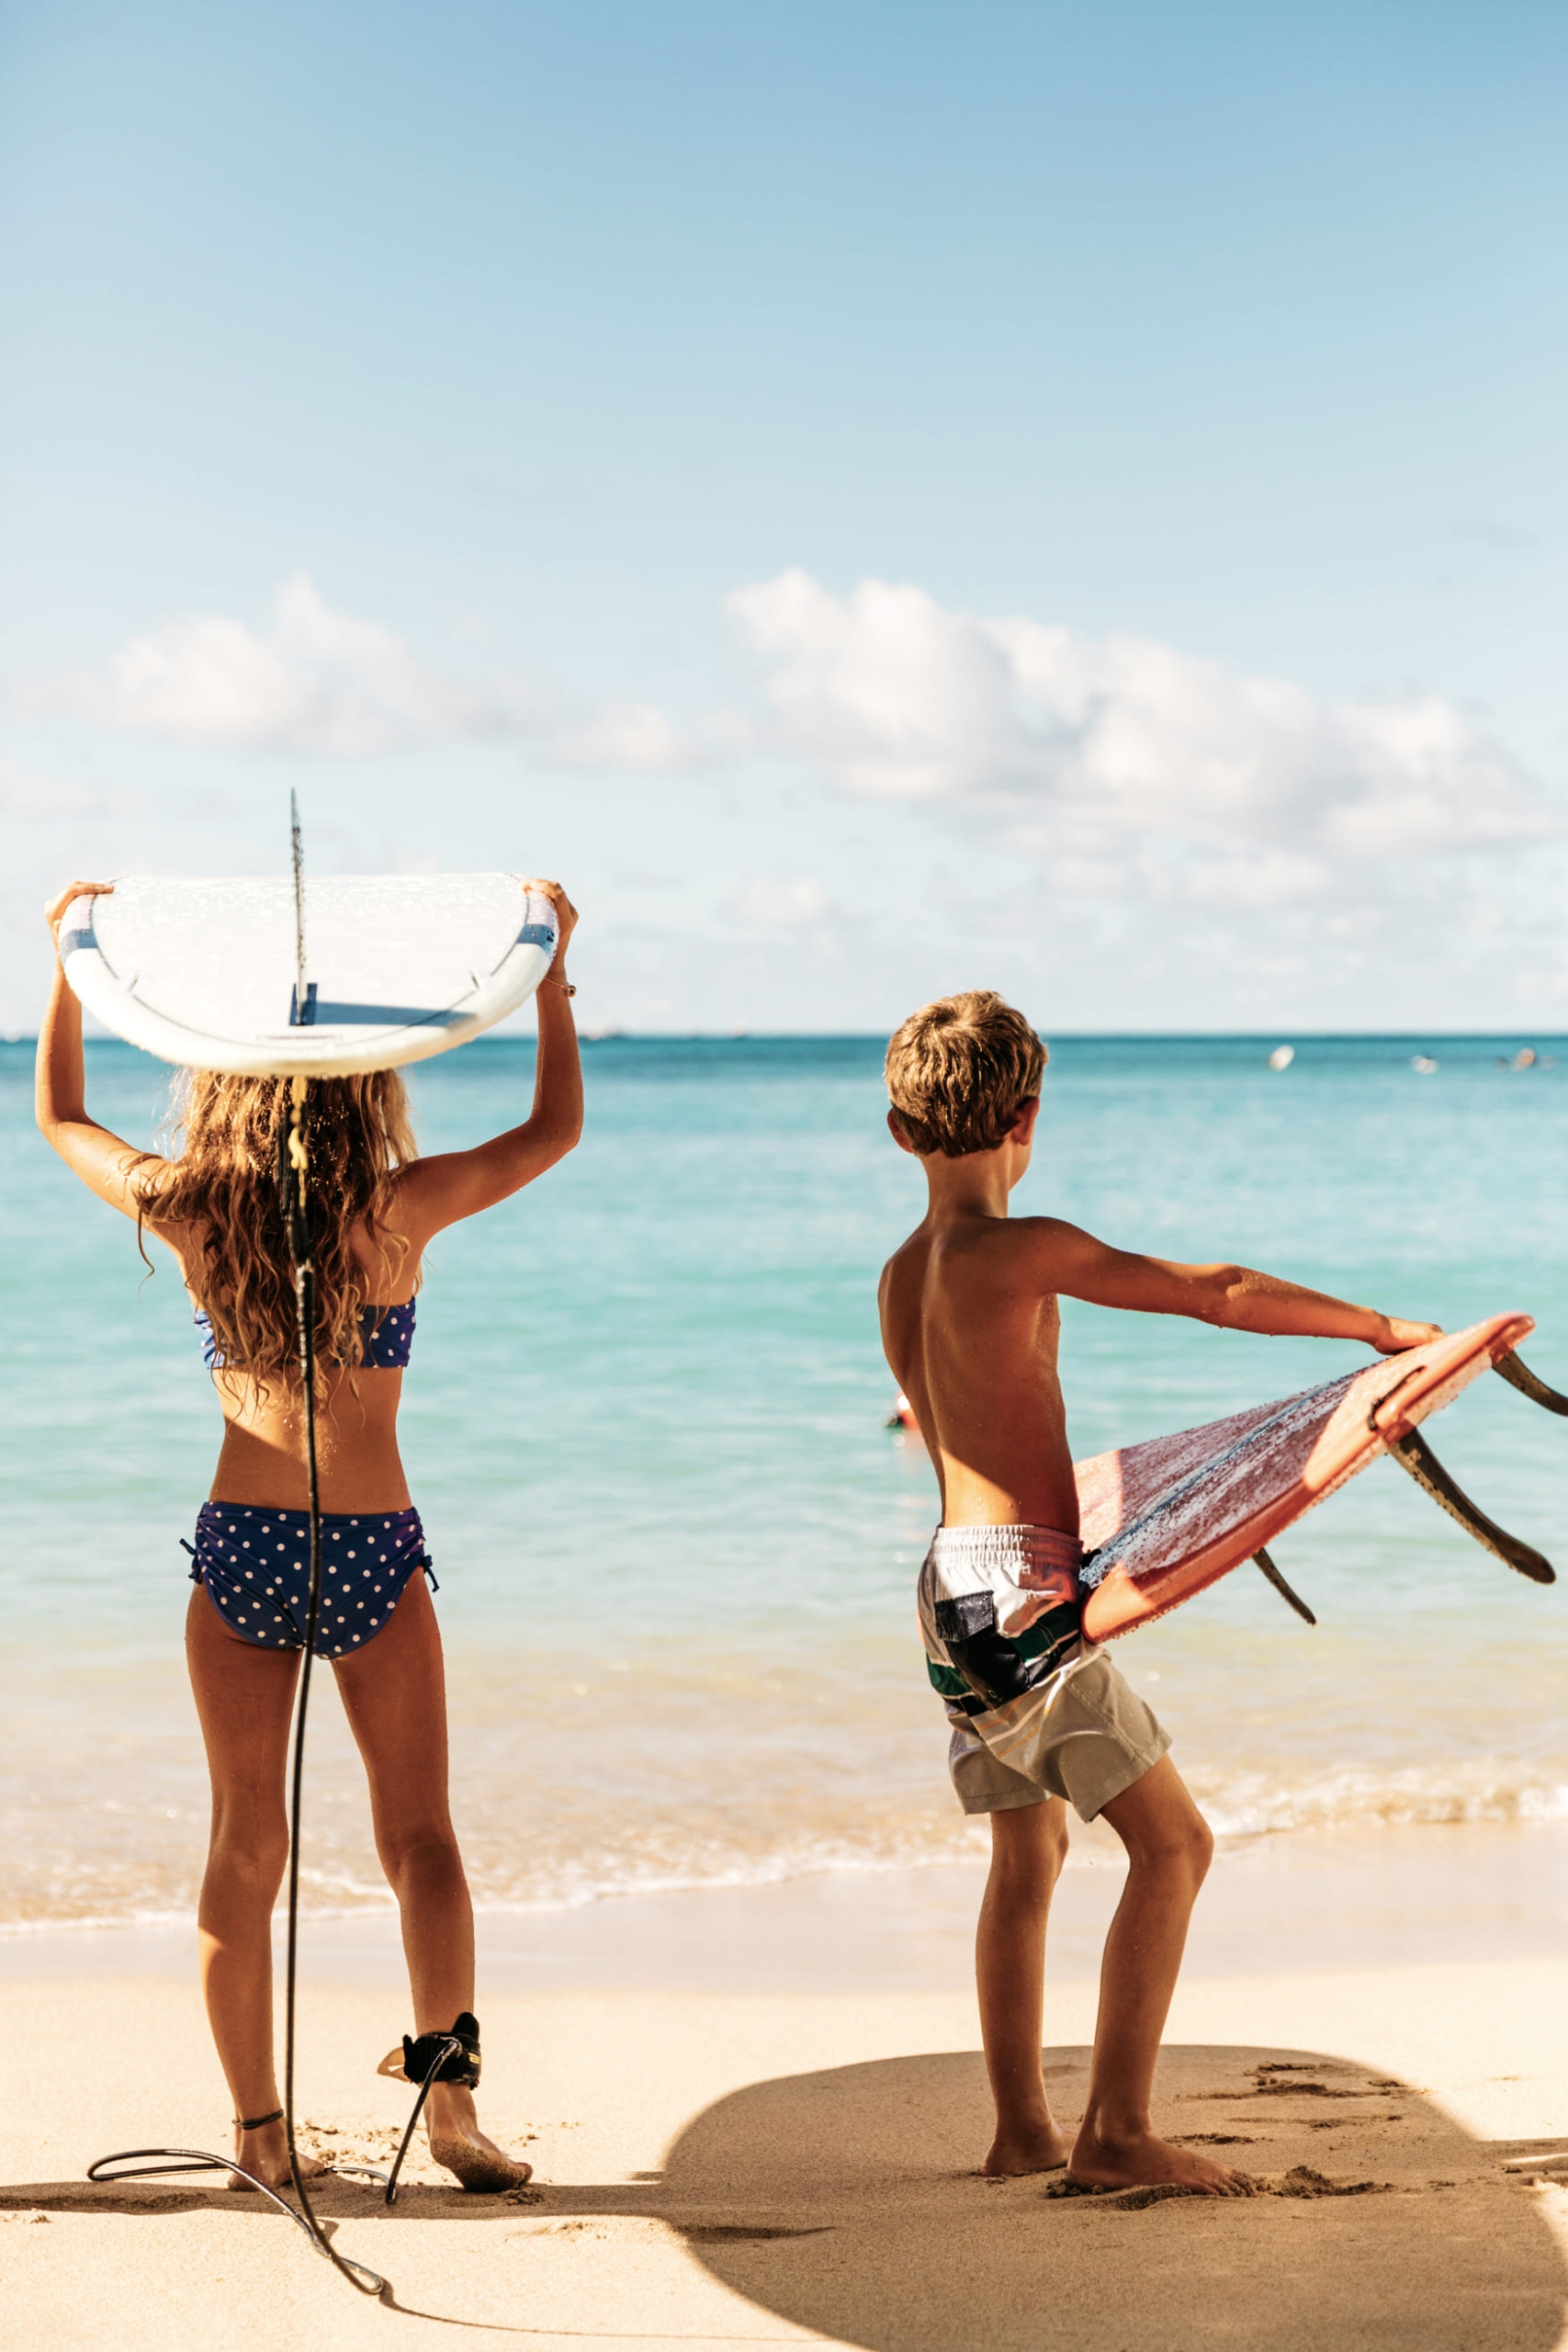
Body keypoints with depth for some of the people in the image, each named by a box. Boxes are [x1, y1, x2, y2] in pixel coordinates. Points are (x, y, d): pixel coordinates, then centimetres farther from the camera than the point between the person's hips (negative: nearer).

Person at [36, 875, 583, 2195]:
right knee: (420, 1835, 7)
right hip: (373, 1548, -2)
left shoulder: (191, 1212, -2)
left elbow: (59, 1116, 16)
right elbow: (555, 1128, 7)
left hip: (239, 1545, 2)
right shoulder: (396, 1210, -8)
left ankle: (258, 2128, 13)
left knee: (246, 1848, 10)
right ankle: (451, 2096, -5)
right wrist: (553, 970, 13)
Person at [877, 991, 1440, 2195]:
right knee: (1173, 1842, -3)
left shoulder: (901, 1274, 12)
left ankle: (1022, 2128, 26)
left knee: (1028, 1854, 20)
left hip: (956, 1587, 9)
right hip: (1023, 1593, -9)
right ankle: (1117, 2132, -4)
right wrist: (1381, 1327, -2)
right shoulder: (1016, 1250, -15)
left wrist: (1087, 1516, 36)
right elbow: (1217, 1293, -14)